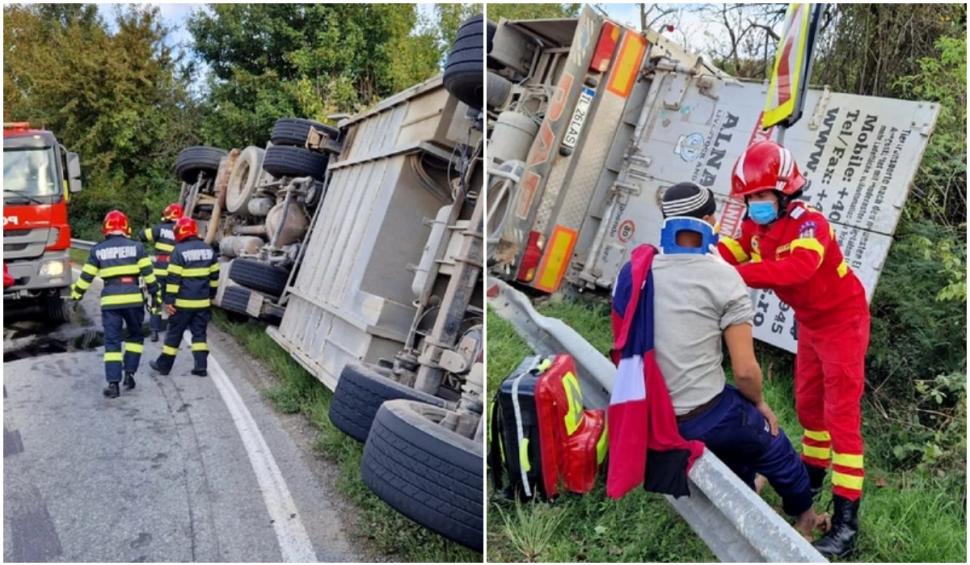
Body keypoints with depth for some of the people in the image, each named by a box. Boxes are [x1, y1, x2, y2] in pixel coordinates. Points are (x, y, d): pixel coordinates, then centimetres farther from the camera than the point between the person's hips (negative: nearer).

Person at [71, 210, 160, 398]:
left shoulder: (98, 250, 6)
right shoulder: (136, 247, 2)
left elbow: (86, 276, 10)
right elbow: (148, 273, 0)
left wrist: (76, 294, 25)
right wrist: (154, 294, 8)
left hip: (110, 300, 1)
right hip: (133, 298, -1)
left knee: (112, 342, 3)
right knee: (135, 336, 17)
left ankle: (113, 383, -4)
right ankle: (129, 374, 9)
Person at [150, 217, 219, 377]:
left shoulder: (179, 251, -12)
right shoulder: (208, 250, 6)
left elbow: (173, 278, -14)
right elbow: (214, 275, 13)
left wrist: (169, 301, -10)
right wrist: (211, 295, 22)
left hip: (183, 303, -4)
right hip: (202, 302, 5)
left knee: (174, 333, 8)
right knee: (199, 333, 10)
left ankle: (164, 365, 19)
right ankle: (201, 366, 4)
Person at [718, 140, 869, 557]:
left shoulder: (810, 224, -30)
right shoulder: (756, 228, -4)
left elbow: (798, 268, -49)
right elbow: (722, 254, -12)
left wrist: (737, 273, -58)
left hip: (842, 321, -8)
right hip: (810, 324, 8)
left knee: (841, 416, -9)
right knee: (807, 406, 19)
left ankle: (846, 523, -6)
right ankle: (813, 476, 40)